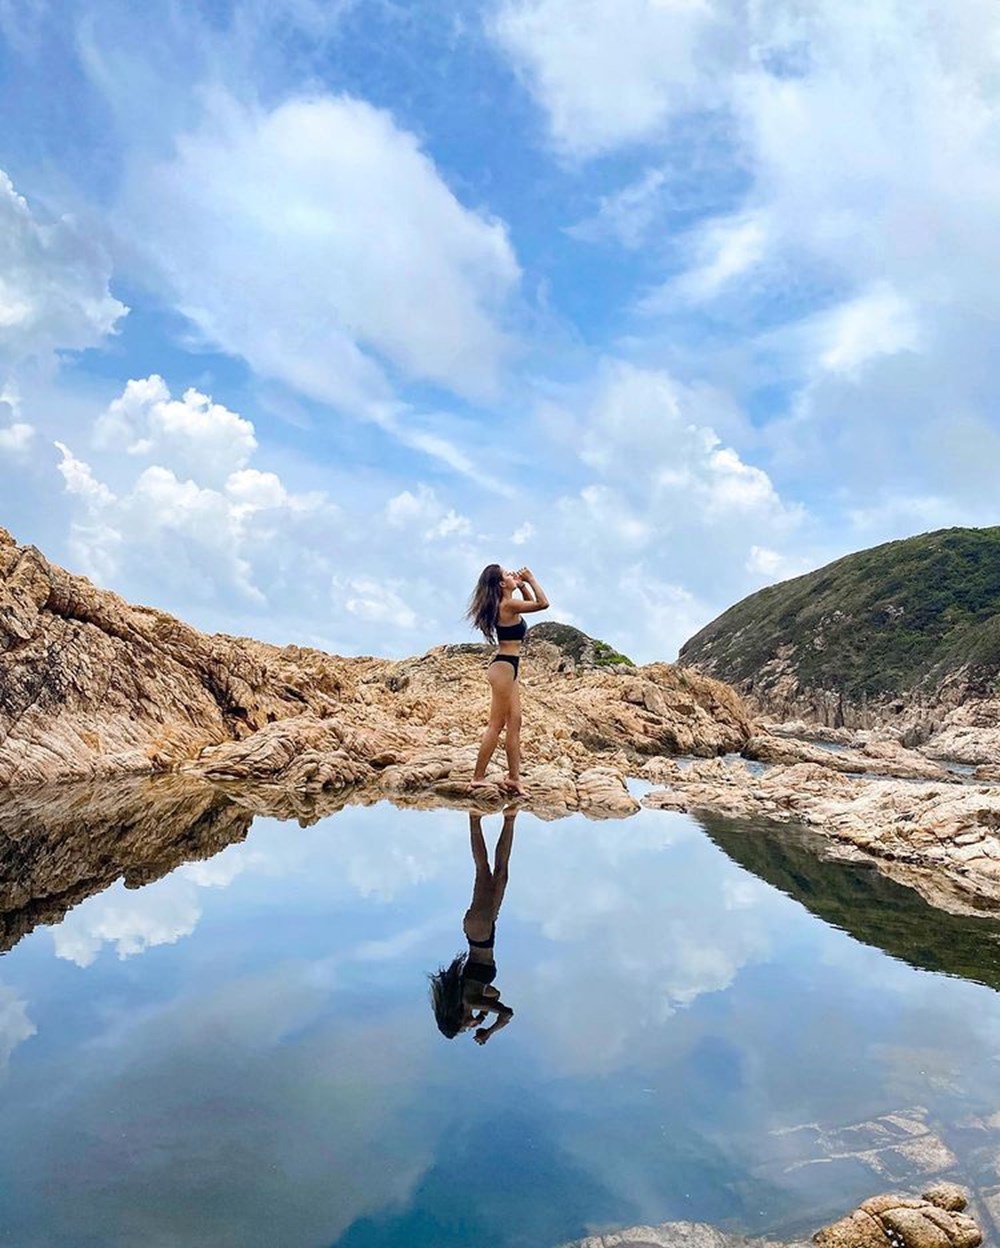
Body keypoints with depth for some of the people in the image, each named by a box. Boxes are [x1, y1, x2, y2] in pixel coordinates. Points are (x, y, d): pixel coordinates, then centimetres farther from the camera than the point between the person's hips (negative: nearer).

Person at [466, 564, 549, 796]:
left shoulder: (506, 605, 14)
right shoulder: (508, 605, -14)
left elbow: (531, 602, 28)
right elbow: (543, 603, -16)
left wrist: (522, 585, 14)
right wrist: (530, 579, -6)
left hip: (507, 668, 10)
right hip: (504, 667, -10)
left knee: (514, 723, 9)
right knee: (496, 725, -6)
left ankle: (513, 777, 11)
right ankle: (478, 778, -1)